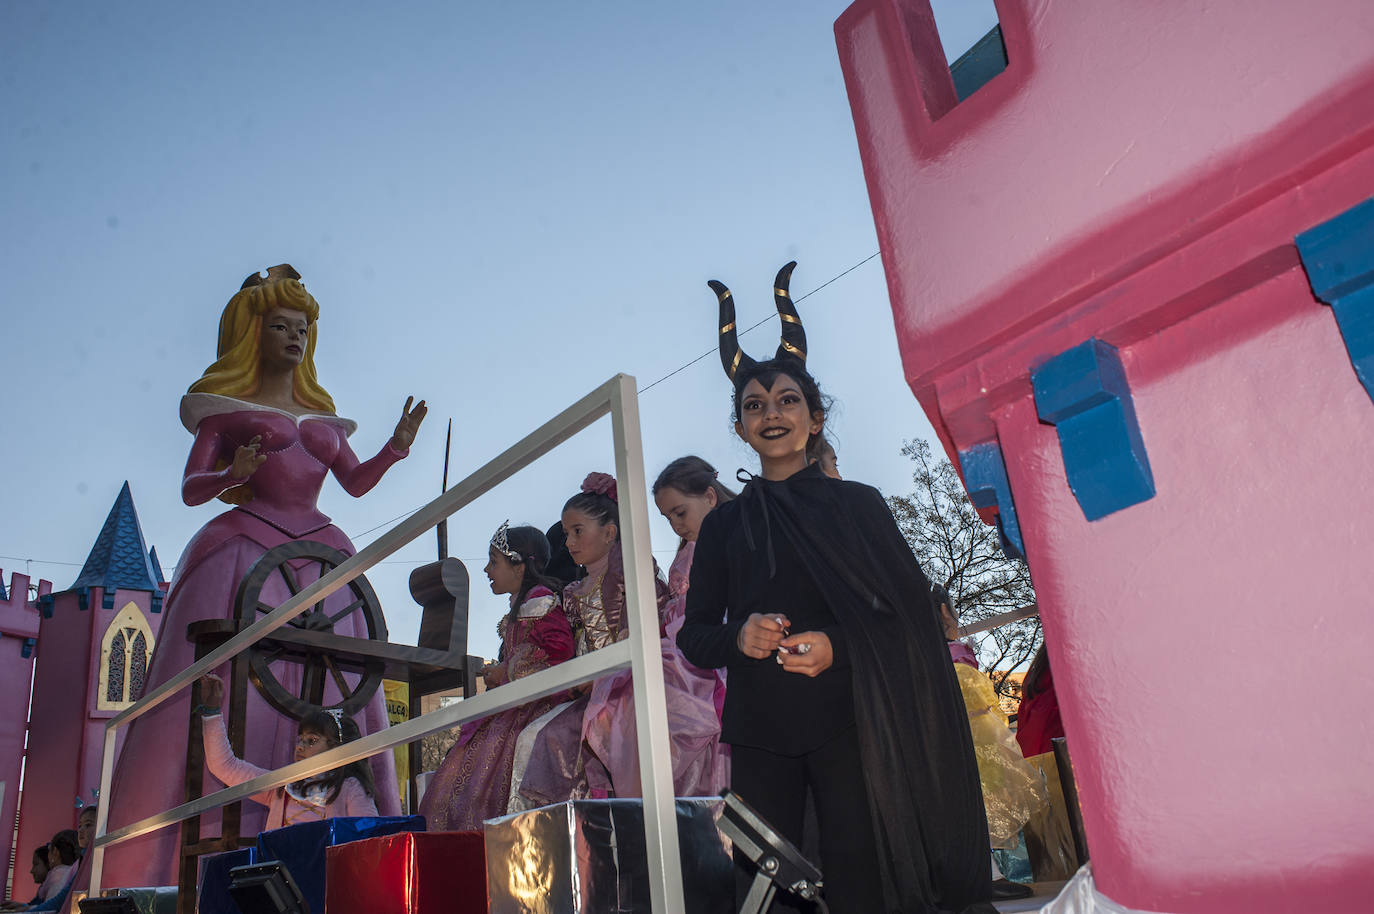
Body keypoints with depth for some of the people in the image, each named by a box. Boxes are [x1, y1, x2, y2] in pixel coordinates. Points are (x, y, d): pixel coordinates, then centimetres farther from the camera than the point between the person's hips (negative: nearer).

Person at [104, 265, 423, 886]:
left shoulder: (320, 414, 23)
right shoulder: (227, 406, 11)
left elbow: (356, 481, 20)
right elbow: (190, 489, 5)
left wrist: (397, 446, 3)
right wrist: (231, 475, -16)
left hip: (320, 557, 4)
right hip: (244, 551, -4)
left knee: (322, 705, -6)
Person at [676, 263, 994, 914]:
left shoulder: (858, 504, 8)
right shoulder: (723, 524, 13)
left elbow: (908, 614, 2)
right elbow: (694, 633, 11)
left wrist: (838, 647, -14)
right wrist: (738, 638, -10)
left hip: (847, 721, -1)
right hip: (759, 731, 2)